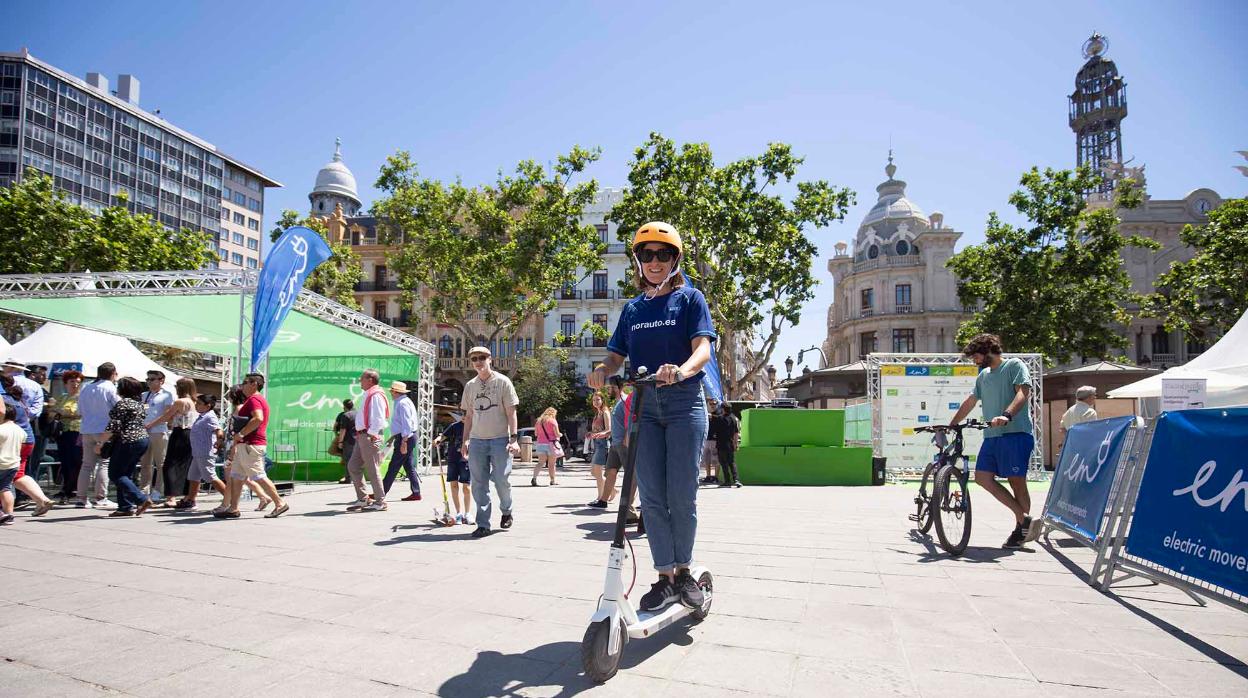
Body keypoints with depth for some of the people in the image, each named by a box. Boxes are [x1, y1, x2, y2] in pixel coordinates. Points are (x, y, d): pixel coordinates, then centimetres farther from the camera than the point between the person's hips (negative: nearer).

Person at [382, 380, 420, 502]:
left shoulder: (403, 403, -14)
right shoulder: (401, 402, 18)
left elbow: (407, 424, -21)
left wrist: (404, 441, -24)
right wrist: (393, 437, 29)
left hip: (405, 437, -10)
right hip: (404, 436, 10)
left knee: (393, 467, -4)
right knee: (408, 466, 9)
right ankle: (416, 493, 8)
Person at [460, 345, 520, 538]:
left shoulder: (502, 381, -2)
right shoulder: (470, 386, 12)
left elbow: (511, 412, -4)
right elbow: (469, 416, 17)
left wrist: (514, 438, -11)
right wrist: (465, 441, 11)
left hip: (500, 439, -4)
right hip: (477, 441, 4)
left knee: (501, 480, -2)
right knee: (479, 484, 3)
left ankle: (506, 512, 25)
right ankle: (483, 524, 10)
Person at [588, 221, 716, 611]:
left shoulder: (690, 298, 3)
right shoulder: (632, 309, 16)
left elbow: (703, 348, -10)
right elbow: (617, 356, 11)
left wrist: (680, 370, -32)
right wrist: (603, 370, -13)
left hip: (684, 403, -3)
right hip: (643, 406, 4)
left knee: (681, 494, -2)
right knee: (651, 496, 0)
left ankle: (683, 571, 16)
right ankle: (665, 576, 10)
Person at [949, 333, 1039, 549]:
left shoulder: (1015, 365, 1)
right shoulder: (983, 375, 23)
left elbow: (1023, 392, -14)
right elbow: (970, 402, 28)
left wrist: (1007, 415, -30)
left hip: (1015, 433, -8)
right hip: (992, 435, 8)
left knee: (1017, 482, -6)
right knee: (983, 477, -4)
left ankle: (1020, 530, 5)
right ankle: (1024, 518, 0)